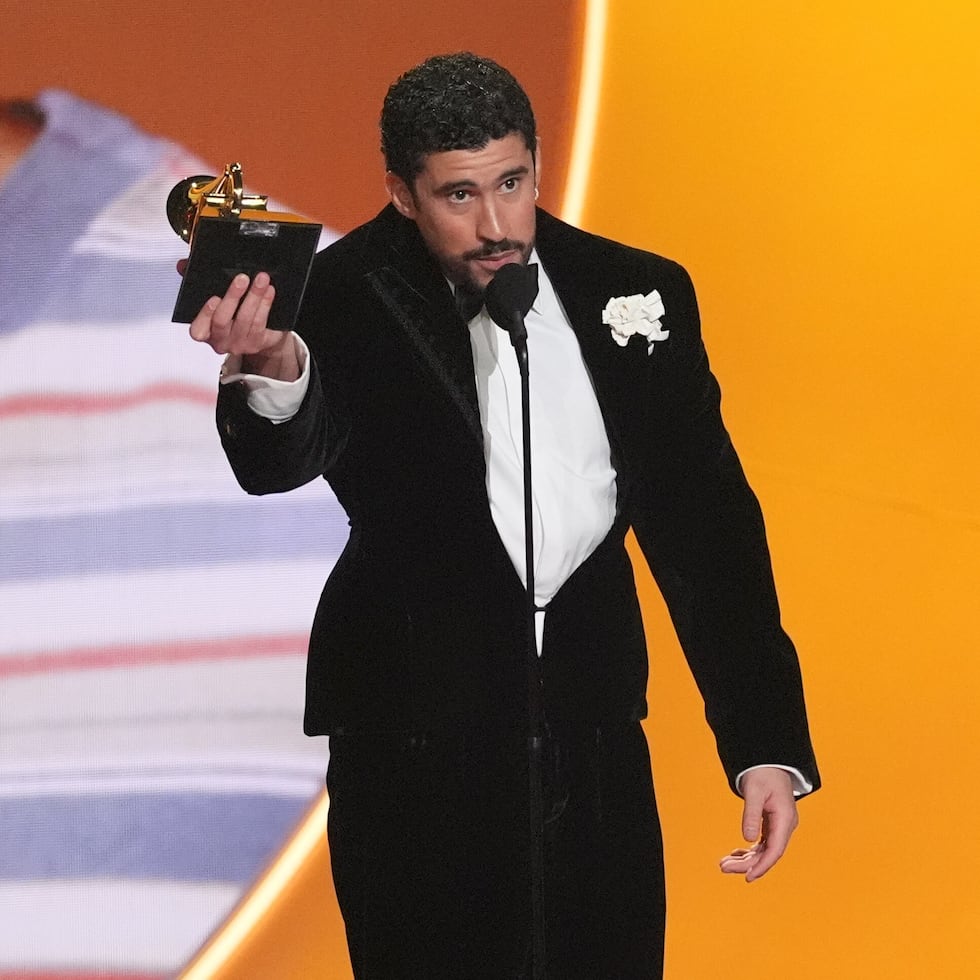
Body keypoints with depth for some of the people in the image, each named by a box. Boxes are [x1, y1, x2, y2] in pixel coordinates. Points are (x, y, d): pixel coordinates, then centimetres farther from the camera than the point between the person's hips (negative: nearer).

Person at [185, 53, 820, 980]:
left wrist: (768, 745, -1)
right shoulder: (352, 301, -9)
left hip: (591, 728, 3)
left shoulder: (634, 295, 3)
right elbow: (283, 461, -28)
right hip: (415, 732, -3)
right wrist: (270, 373, -53)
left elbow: (703, 523, 5)